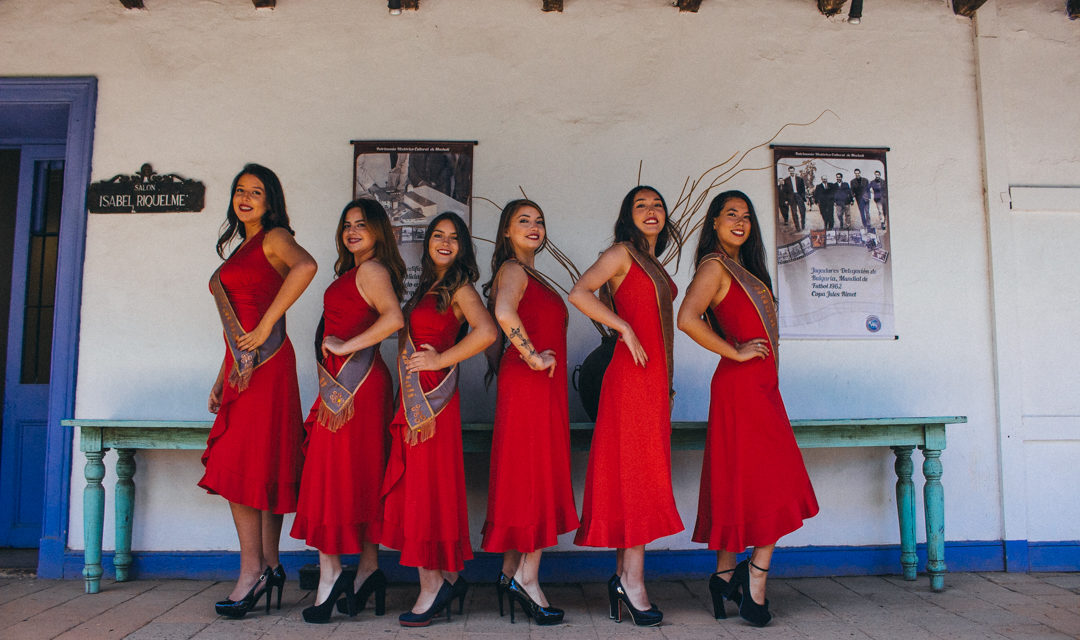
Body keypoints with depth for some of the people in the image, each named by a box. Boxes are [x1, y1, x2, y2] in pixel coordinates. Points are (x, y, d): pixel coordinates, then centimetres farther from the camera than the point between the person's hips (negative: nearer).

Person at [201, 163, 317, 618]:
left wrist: (265, 326, -23)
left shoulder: (275, 237, -3)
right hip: (242, 366, 8)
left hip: (264, 362, -8)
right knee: (261, 468, 8)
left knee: (244, 466, -9)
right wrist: (221, 379, 18)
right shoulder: (241, 248, 23)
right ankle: (269, 566, 14)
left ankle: (252, 571, -2)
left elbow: (306, 266, -28)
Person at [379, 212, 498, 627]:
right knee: (417, 486, 8)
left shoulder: (460, 288, -6)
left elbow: (487, 332, -23)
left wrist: (439, 360, -14)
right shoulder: (427, 287, 19)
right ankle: (447, 578, 17)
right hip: (413, 398, 8)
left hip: (434, 399, -8)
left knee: (428, 486, -4)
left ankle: (433, 585, 6)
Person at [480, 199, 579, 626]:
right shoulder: (513, 270, -8)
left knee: (526, 480, 11)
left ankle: (511, 573, 19)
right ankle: (526, 578, 0)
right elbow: (504, 313, -29)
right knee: (535, 477, -6)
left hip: (543, 386, 9)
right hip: (527, 385, -9)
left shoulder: (533, 276, 21)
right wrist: (533, 356, -21)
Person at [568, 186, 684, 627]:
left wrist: (667, 383, 17)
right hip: (632, 375, -8)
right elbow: (579, 294, -17)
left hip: (655, 377, 8)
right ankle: (632, 581, -2)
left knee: (640, 477, 7)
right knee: (635, 474, -7)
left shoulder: (656, 266, 22)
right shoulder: (622, 253, -2)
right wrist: (626, 329, -17)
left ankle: (623, 576, 13)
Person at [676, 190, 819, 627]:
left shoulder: (743, 268, 20)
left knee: (740, 485, 10)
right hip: (741, 385, -9)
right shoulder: (715, 265, -9)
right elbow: (687, 319, -23)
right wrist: (736, 352, -16)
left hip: (759, 386, 9)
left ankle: (725, 575, 18)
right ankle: (755, 588, 1)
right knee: (773, 484, -6)